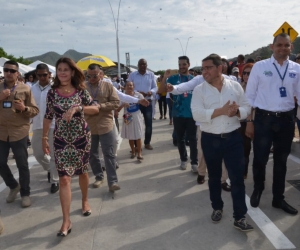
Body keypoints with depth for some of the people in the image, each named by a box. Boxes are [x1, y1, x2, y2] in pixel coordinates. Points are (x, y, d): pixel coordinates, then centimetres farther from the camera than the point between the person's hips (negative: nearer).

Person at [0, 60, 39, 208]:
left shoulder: (25, 89, -1)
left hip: (19, 132, -3)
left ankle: (25, 193, 21)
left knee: (22, 165, 5)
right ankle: (13, 186, 34)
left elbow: (35, 110, 0)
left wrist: (24, 108, -21)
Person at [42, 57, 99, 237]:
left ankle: (85, 201, 43)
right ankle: (66, 221, -2)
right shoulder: (52, 92, -2)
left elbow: (96, 109, -10)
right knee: (64, 178, -6)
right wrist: (45, 138, 4)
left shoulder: (81, 90, -4)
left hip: (82, 138, 0)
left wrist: (77, 108, -24)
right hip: (61, 140, 0)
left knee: (83, 172, 16)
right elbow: (48, 117, 3)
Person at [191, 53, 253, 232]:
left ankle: (240, 217, 11)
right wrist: (221, 111, -23)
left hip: (233, 138, 0)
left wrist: (237, 112, -19)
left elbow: (247, 107, 4)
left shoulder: (235, 86, 2)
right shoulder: (199, 90, -3)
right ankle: (217, 208, 35)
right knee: (214, 177, 15)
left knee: (237, 177, 1)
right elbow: (197, 114, -15)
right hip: (211, 140, 0)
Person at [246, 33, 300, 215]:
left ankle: (278, 198, 32)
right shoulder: (260, 66, -3)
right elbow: (250, 96, -1)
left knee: (281, 161, 14)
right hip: (264, 119, -2)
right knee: (260, 159, 4)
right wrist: (249, 121, -2)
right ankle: (258, 190, 34)